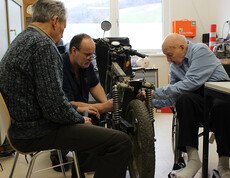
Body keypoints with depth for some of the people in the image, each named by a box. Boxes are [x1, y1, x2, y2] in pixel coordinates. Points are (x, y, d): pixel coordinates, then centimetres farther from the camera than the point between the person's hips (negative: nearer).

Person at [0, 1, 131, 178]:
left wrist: (76, 108, 16)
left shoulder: (22, 40, 13)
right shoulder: (43, 45, -19)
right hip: (36, 133, -11)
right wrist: (80, 119, -6)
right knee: (121, 142, -17)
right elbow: (54, 106, -25)